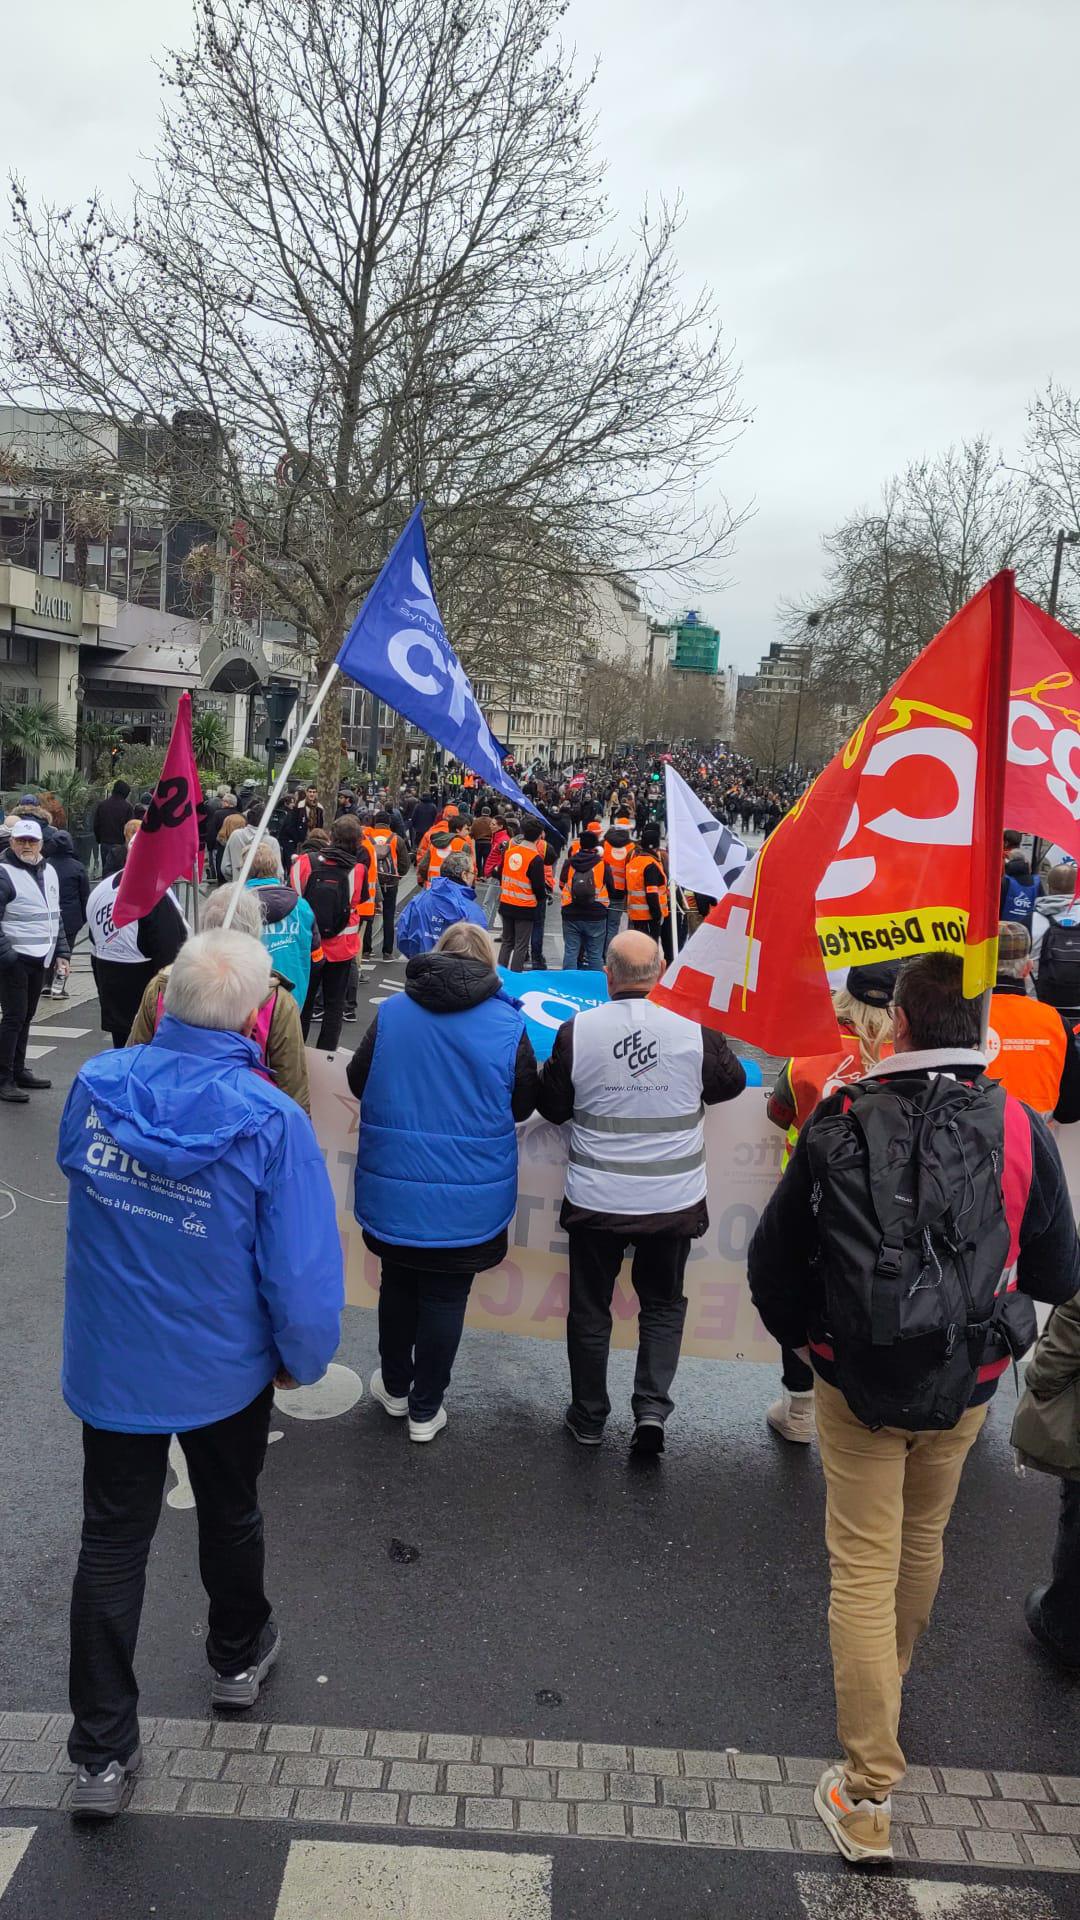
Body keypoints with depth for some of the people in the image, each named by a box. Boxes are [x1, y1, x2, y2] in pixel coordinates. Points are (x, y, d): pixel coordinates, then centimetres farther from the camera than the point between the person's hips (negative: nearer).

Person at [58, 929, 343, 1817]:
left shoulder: (96, 1085, -14)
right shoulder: (270, 1119, -26)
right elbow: (304, 1267, -22)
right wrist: (303, 1358, -4)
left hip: (110, 1366, 2)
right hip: (223, 1371, -2)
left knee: (113, 1539, 15)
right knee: (229, 1516, 24)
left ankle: (102, 1751, 21)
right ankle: (239, 1658, 48)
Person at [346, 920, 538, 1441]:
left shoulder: (391, 1012, -4)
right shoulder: (508, 1024, -9)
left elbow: (357, 1081, 7)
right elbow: (523, 1105, 1)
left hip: (392, 1190, 2)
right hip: (468, 1198, -2)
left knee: (397, 1284, 22)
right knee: (445, 1299, 11)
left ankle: (395, 1388, 38)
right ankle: (425, 1409, 22)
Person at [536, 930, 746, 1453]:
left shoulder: (577, 1031, -12)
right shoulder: (695, 1028, -12)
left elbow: (552, 1106, 0)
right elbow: (730, 1083, 7)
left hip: (595, 1202, 0)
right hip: (674, 1201, 0)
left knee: (590, 1308, 17)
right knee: (663, 1304, 21)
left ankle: (588, 1418, 30)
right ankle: (652, 1407, 9)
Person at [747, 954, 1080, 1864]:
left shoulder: (841, 1123, -14)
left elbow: (772, 1257, -6)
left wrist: (803, 1336, 13)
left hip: (856, 1381, -2)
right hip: (966, 1385, 2)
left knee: (864, 1571, 7)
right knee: (923, 1542, 25)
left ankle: (869, 1795, 11)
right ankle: (891, 1678, 52)